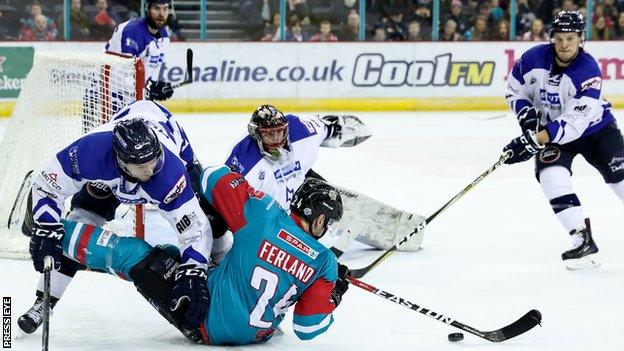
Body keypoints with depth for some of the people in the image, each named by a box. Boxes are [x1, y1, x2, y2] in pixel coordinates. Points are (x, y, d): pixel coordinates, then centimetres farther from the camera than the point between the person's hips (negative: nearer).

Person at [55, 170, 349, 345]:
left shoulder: (264, 215, -13)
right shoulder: (325, 264, -9)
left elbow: (216, 178, -4)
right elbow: (308, 328, -7)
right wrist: (334, 294, 9)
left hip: (203, 322, -2)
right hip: (255, 334, 2)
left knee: (130, 254, 7)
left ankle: (61, 233, 18)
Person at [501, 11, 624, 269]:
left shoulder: (588, 71, -29)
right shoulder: (534, 59, -18)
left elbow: (574, 122, -35)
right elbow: (514, 91, 0)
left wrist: (534, 140, -41)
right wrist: (526, 114, -20)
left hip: (594, 128, -2)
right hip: (549, 129, 2)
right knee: (551, 175, -22)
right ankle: (582, 239, -18)